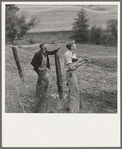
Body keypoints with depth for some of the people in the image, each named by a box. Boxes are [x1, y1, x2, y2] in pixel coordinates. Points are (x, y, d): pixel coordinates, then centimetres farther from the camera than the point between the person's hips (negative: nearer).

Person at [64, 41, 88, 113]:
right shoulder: (67, 54, -17)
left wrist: (83, 62, 2)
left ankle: (71, 107, 33)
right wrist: (78, 60, -13)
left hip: (73, 73, 10)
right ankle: (73, 111, 0)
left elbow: (76, 66, 13)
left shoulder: (74, 54, 11)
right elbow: (71, 66, -20)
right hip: (70, 74, -9)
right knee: (75, 92, -7)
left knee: (71, 91, 19)